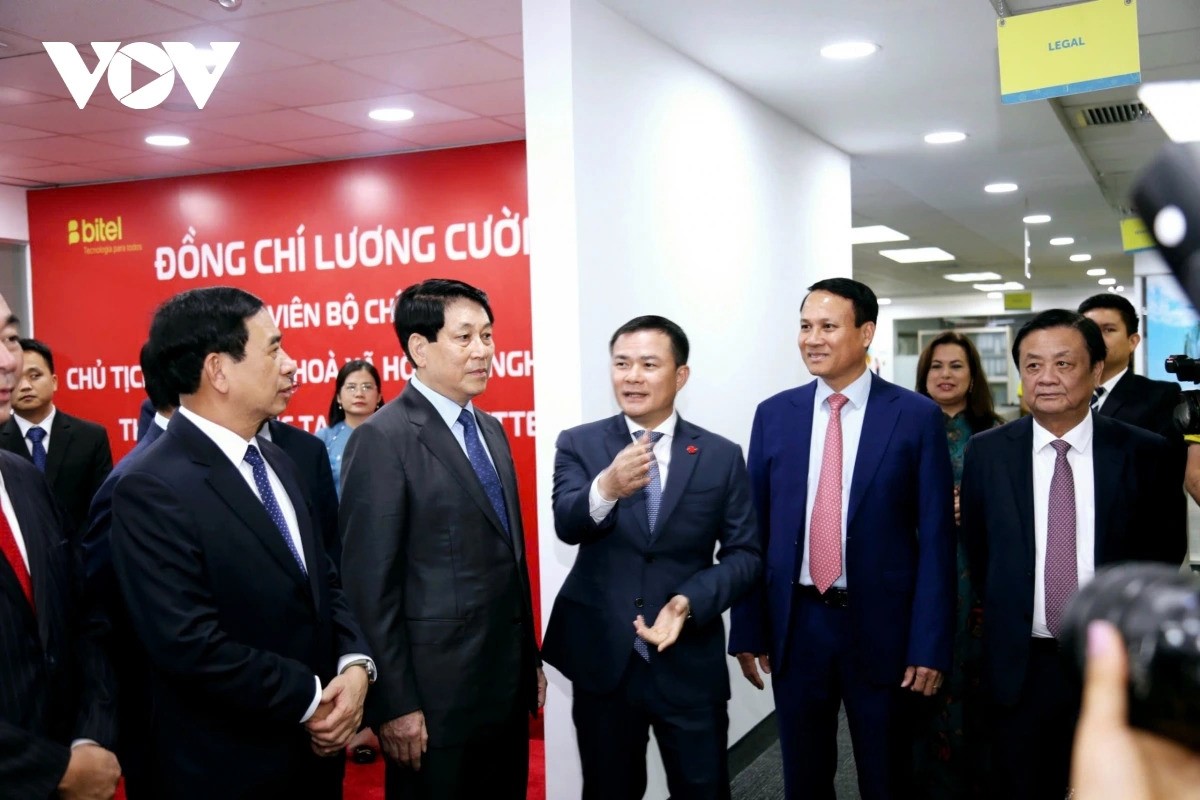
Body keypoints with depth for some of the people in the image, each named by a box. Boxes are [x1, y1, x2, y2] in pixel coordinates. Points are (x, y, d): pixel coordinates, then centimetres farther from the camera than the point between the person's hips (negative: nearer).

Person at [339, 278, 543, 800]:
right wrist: (395, 705, -16)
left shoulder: (490, 430, 11)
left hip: (508, 682, 7)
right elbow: (370, 585, -16)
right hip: (436, 694, -7)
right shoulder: (382, 439, -14)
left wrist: (530, 660, 14)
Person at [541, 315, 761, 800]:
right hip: (601, 660, 0)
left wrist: (691, 601, -18)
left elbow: (746, 554, -1)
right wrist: (606, 489, -41)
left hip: (691, 664, 0)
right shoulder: (578, 445, -2)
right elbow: (567, 525, -19)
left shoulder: (722, 456, 0)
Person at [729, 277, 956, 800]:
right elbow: (754, 529, 4)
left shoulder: (917, 417, -6)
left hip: (881, 626, -2)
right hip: (796, 624, 3)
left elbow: (935, 538, -6)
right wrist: (748, 630, 2)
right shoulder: (774, 414, 3)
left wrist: (930, 645, -10)